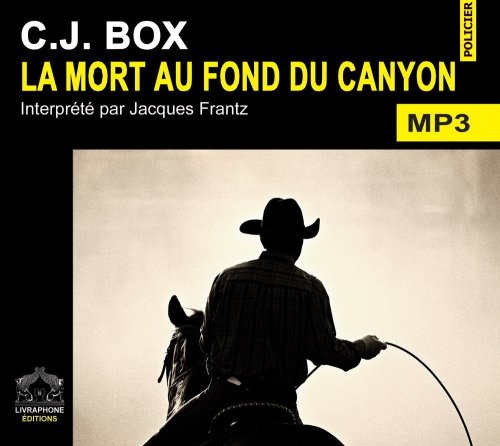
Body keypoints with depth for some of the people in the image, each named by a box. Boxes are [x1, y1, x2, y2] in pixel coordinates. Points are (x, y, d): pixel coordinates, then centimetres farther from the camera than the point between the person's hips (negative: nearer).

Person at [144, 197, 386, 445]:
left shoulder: (227, 278, 1)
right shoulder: (310, 288, -3)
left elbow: (206, 342, 8)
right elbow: (325, 351, -4)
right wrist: (363, 348, 14)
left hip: (222, 394, 0)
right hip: (279, 399, 0)